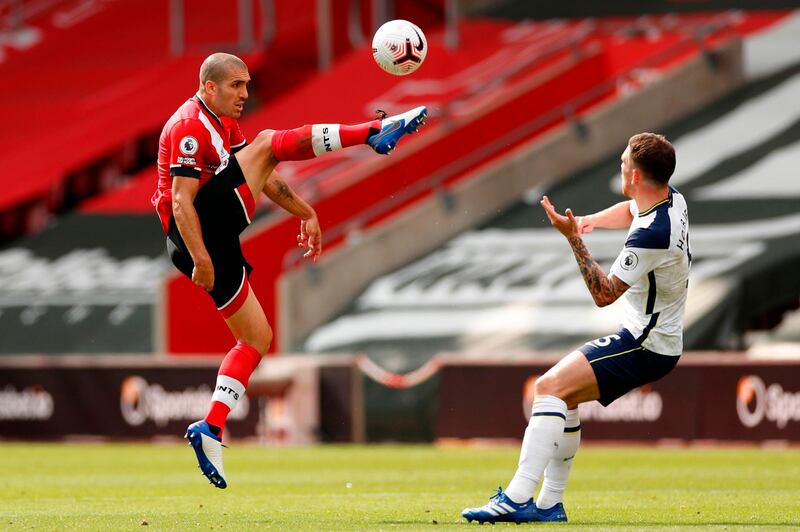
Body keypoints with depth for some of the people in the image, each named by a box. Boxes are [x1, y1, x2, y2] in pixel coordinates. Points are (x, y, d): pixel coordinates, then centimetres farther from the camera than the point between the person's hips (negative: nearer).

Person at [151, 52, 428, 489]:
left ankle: (210, 430, 4)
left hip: (217, 235, 10)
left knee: (257, 339, 9)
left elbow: (260, 175, 27)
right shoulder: (191, 127, -13)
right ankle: (377, 132, -20)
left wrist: (305, 213, 25)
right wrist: (201, 260, -27)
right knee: (267, 142, -14)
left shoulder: (221, 122, 19)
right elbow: (181, 201, -20)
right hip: (201, 233, -10)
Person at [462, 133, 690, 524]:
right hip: (657, 335, 11)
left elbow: (604, 294, -21)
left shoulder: (652, 234, -28)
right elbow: (629, 211, 27)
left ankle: (517, 499, -28)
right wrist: (591, 220, 8)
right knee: (563, 395, 19)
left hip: (646, 346, -11)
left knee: (550, 386, -20)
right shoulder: (673, 200, 2)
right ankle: (549, 505, 20)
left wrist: (574, 238, -22)